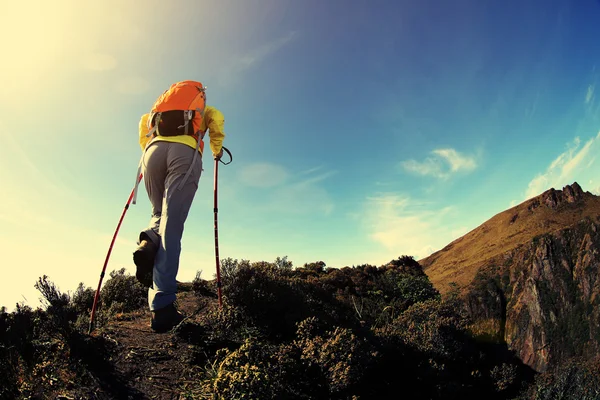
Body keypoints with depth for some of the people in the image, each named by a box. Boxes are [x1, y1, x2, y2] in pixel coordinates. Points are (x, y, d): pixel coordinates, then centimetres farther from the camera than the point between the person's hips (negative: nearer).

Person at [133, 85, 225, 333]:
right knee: (171, 226, -13)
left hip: (154, 151, 3)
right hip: (186, 153, -3)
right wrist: (217, 150, 23)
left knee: (160, 214, 21)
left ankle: (148, 243, -17)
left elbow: (144, 121, 26)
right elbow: (217, 118, 13)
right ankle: (161, 307, -24)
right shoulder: (202, 109, 33)